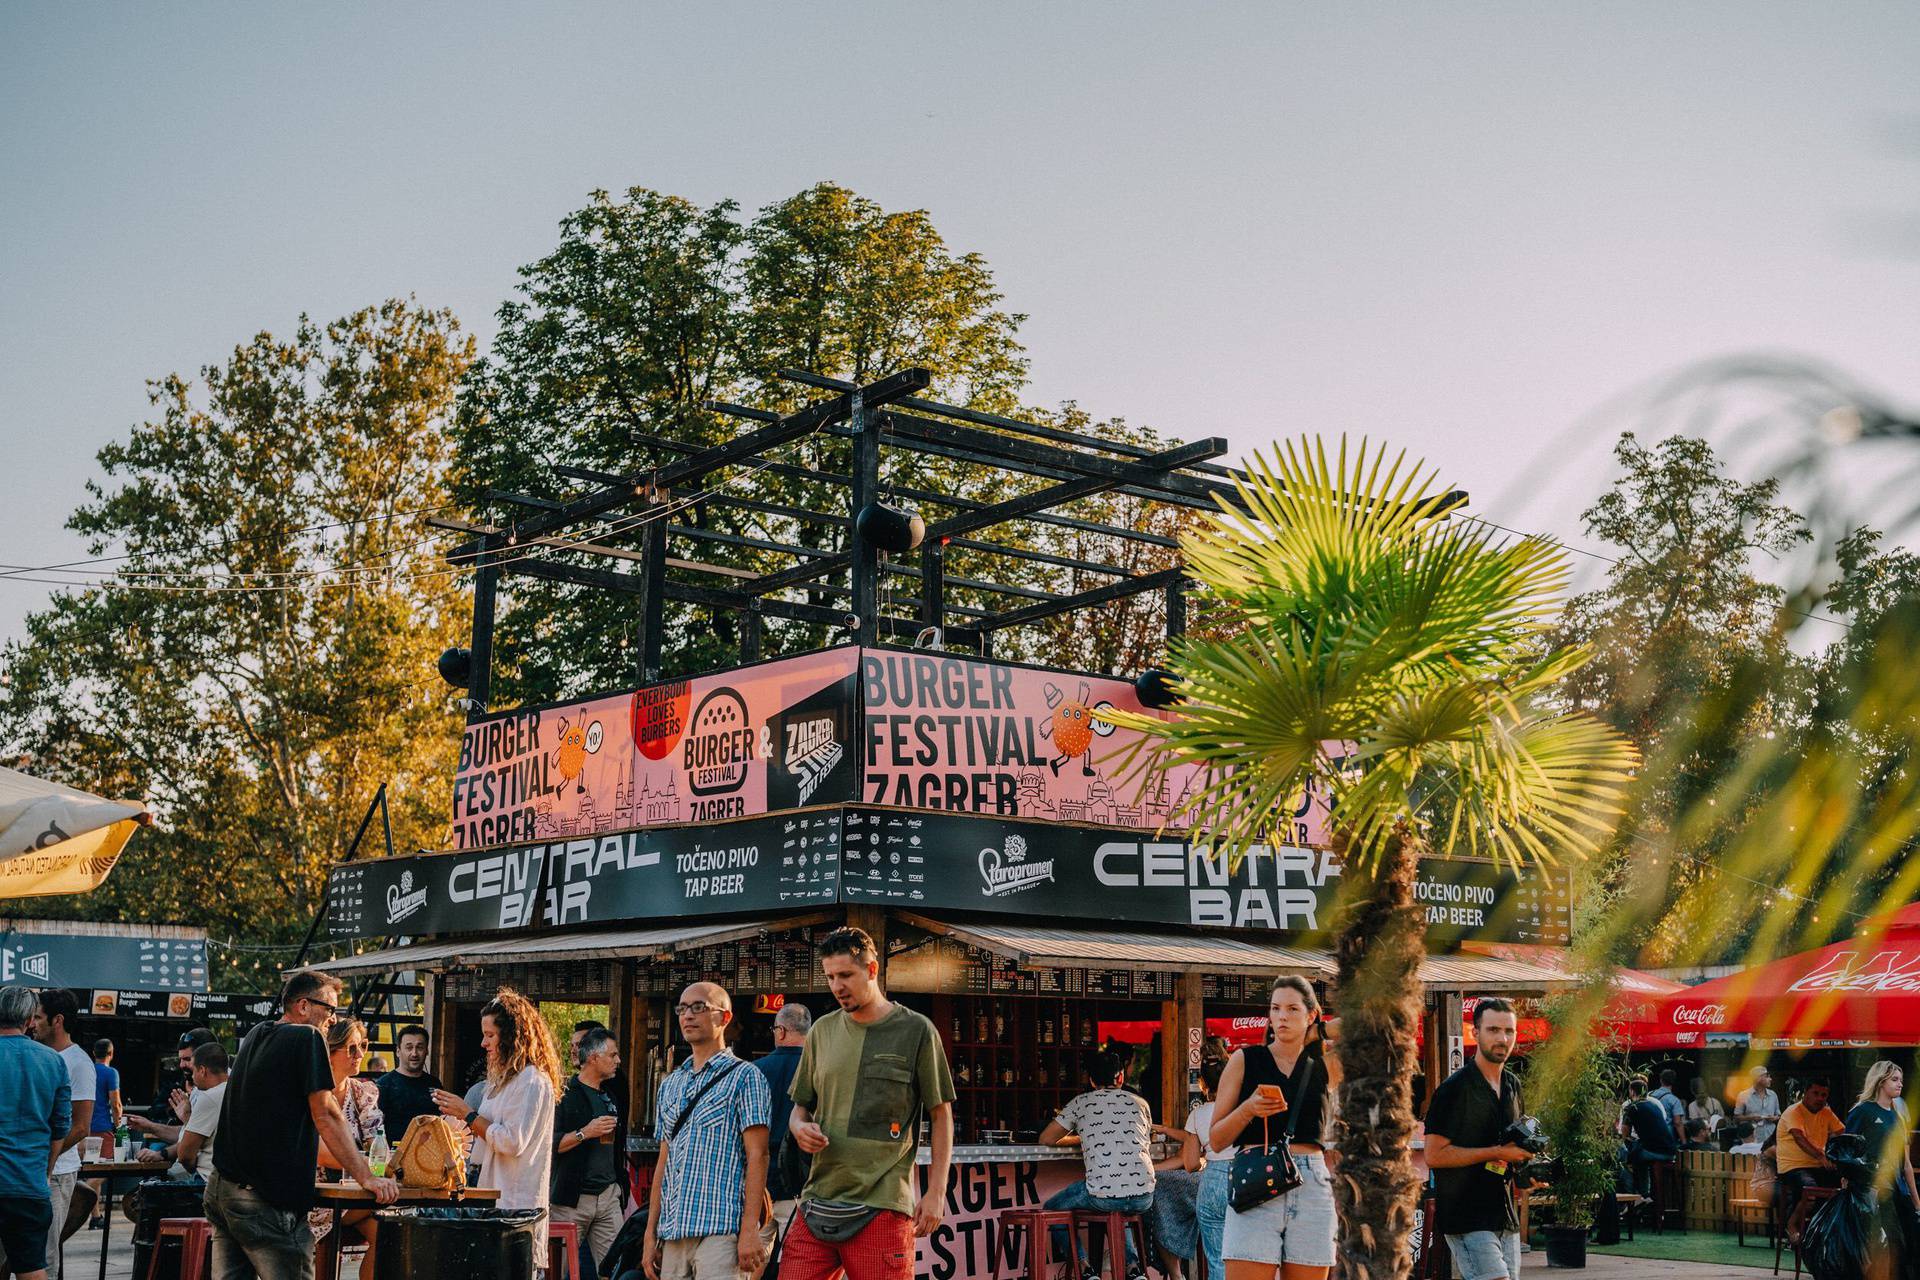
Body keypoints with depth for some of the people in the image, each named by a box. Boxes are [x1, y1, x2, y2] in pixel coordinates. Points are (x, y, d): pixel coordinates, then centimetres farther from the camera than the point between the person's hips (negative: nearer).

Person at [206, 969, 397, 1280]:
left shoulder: (256, 1036, 17)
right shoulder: (307, 1038, -9)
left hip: (222, 1185, 9)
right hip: (266, 1198, -9)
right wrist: (366, 1177, -14)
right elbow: (326, 1117, -14)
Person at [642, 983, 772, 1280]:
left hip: (720, 1231, -6)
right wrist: (651, 1233, 13)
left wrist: (750, 1230, -15)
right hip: (673, 1234, 6)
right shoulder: (670, 1085, 19)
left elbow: (757, 1157, -7)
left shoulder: (744, 1077, 0)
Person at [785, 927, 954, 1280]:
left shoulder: (917, 1032, 1)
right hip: (817, 1202, 4)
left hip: (881, 1207, -4)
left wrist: (936, 1191, -4)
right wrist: (799, 1127, -3)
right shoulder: (822, 1031, 14)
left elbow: (941, 1115, 3)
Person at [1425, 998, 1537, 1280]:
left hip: (1506, 1215, 7)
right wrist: (1498, 1153, -15)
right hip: (1466, 1217, -7)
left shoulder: (1513, 1086, 14)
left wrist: (1525, 1176, 7)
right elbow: (1434, 1155, -15)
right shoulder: (1454, 1088, -10)